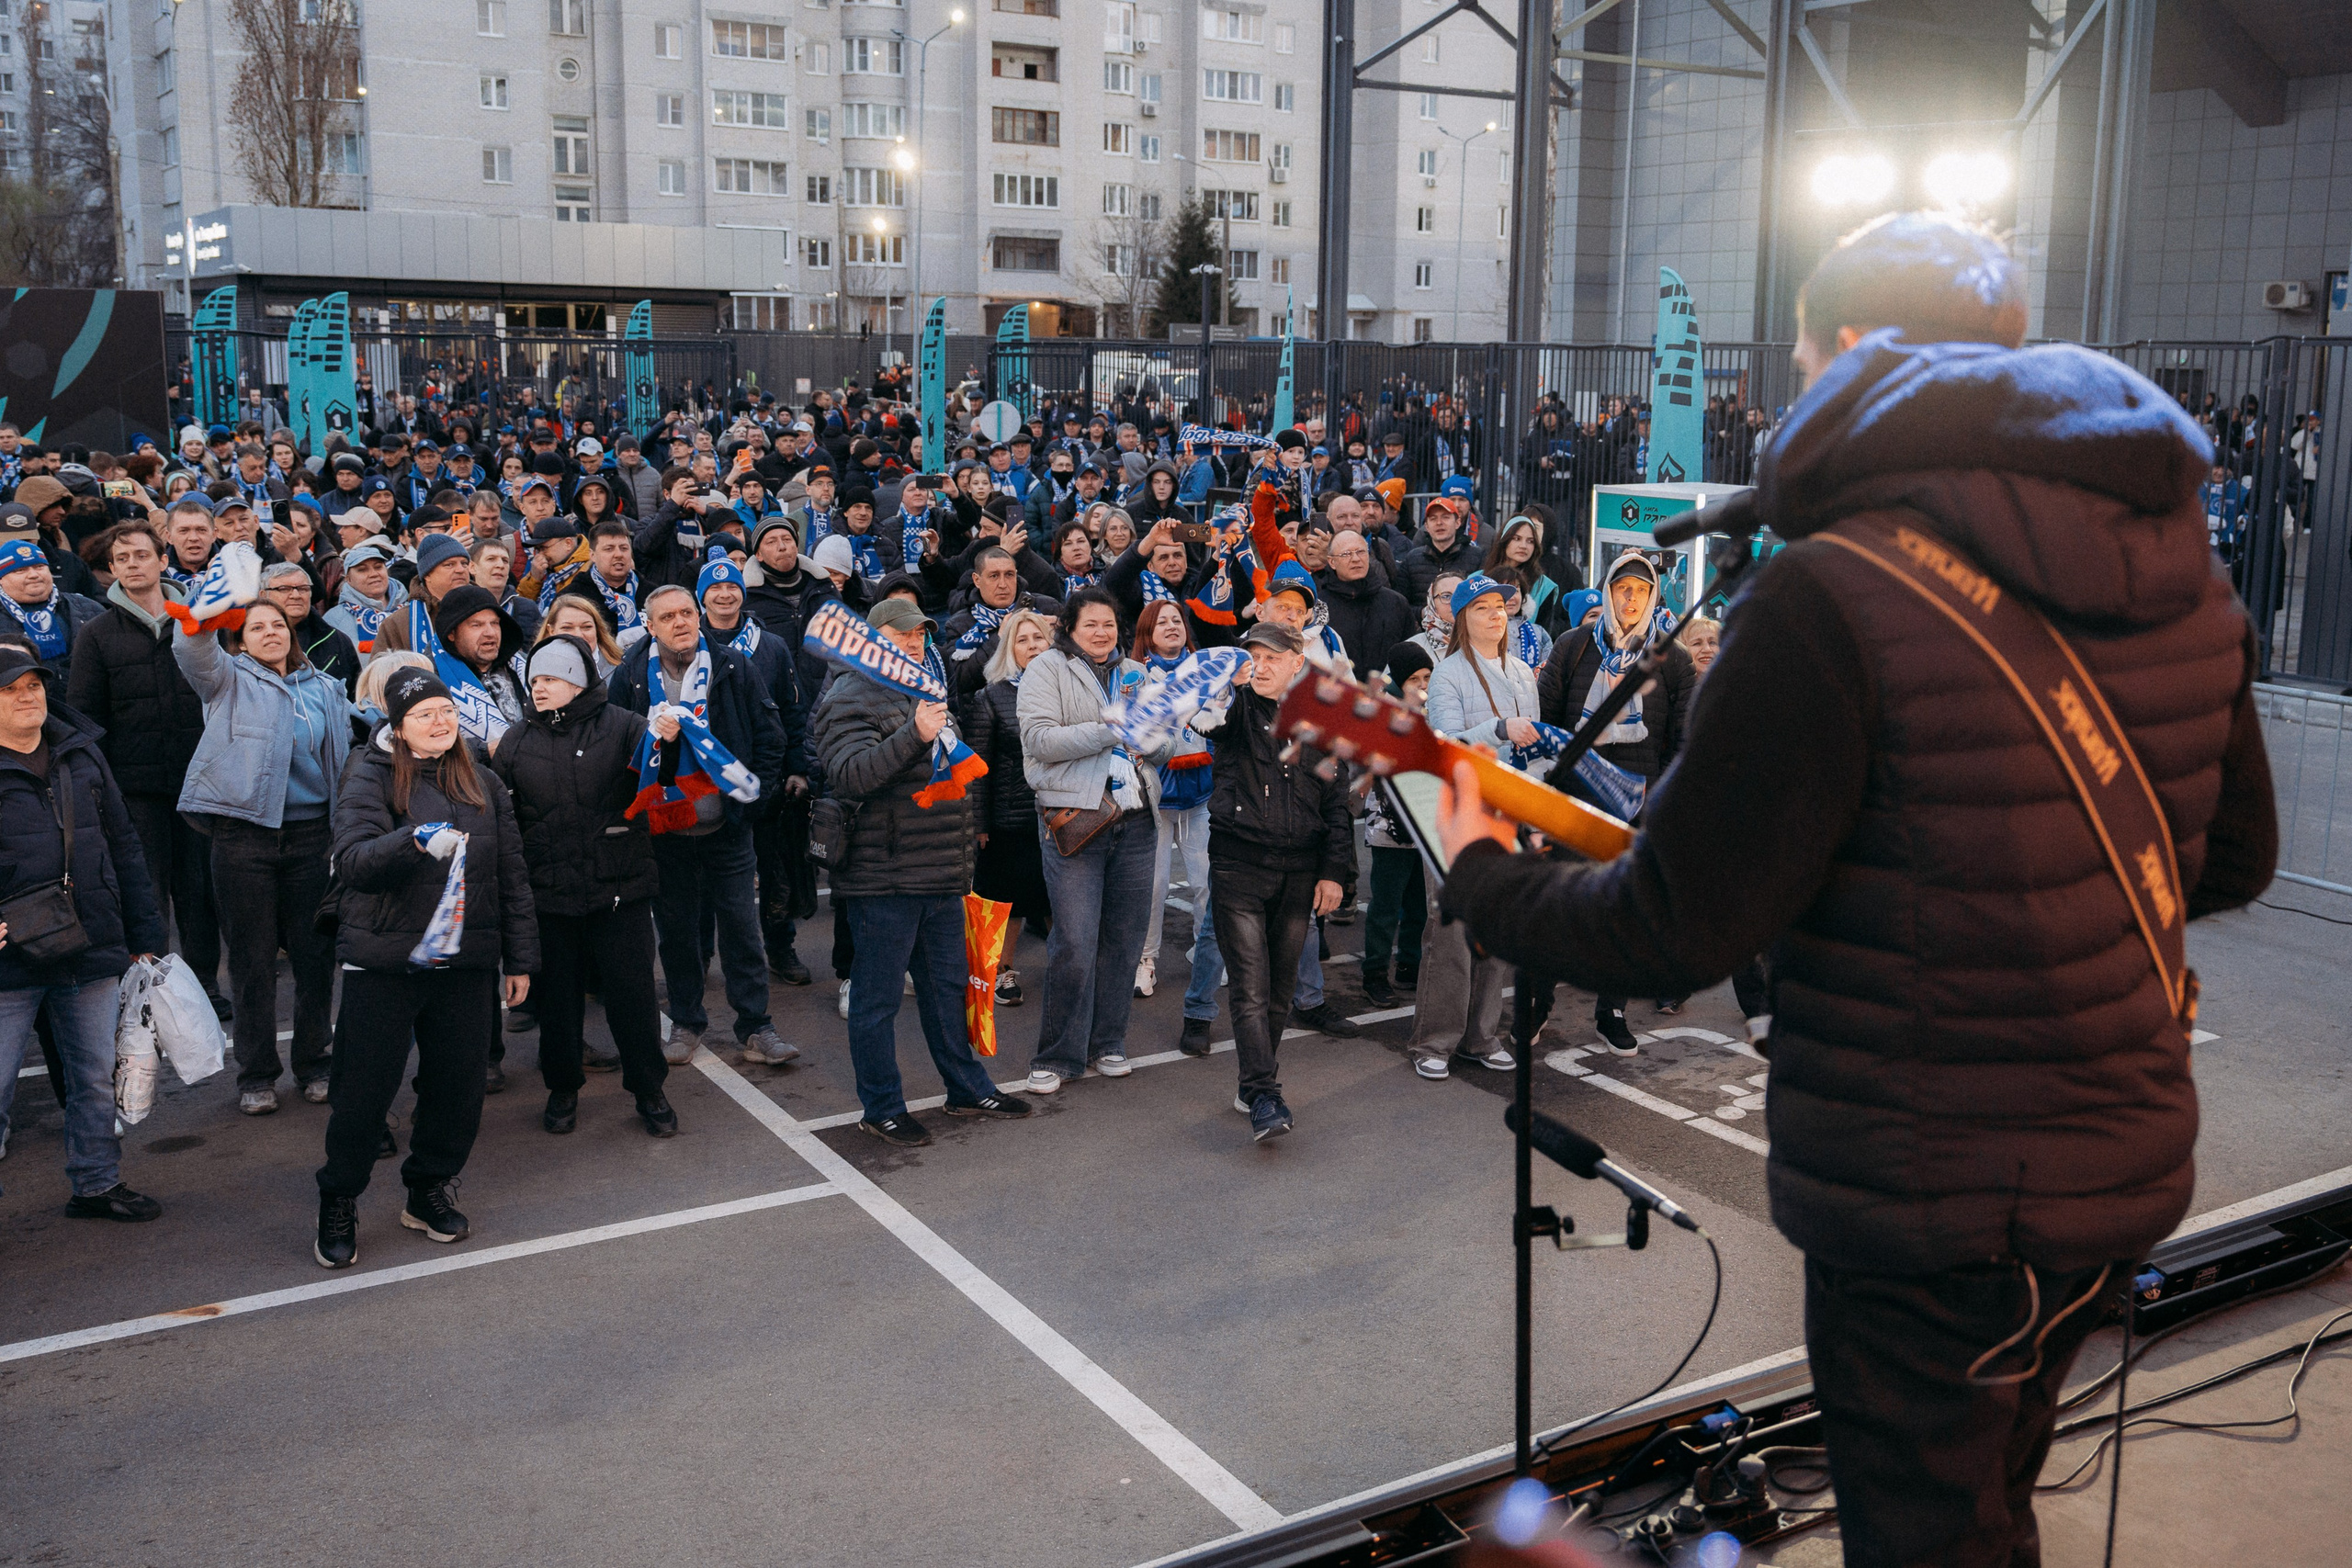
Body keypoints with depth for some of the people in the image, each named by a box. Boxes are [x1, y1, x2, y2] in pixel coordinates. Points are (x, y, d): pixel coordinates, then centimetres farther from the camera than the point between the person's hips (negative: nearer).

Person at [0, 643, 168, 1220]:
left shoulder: (81, 754, 9)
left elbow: (123, 845, 14)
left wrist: (142, 934, 13)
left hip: (92, 955, 5)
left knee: (96, 1079, 16)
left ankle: (96, 1184, 31)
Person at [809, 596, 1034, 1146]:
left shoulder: (928, 692, 19)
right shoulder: (851, 699, -10)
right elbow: (848, 775, -26)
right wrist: (914, 736, -35)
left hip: (941, 878, 9)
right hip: (882, 879, -9)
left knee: (949, 985, 17)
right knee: (878, 997, 2)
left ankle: (967, 1088, 29)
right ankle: (881, 1109, 12)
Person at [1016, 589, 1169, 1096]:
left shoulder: (1136, 673, 18)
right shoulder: (1047, 669, 3)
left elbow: (1165, 750, 17)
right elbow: (1039, 739, -11)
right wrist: (1110, 730, -16)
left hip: (1135, 820, 5)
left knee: (1124, 938, 7)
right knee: (1074, 945, -7)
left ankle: (1107, 1043, 21)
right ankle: (1057, 1056, 4)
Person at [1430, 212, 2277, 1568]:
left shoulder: (1835, 595, -22)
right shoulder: (2183, 566, 2)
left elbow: (1671, 934, -19)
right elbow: (2234, 862, 13)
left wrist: (1484, 879, -2)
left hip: (1928, 1207, -7)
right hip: (2127, 1163, 8)